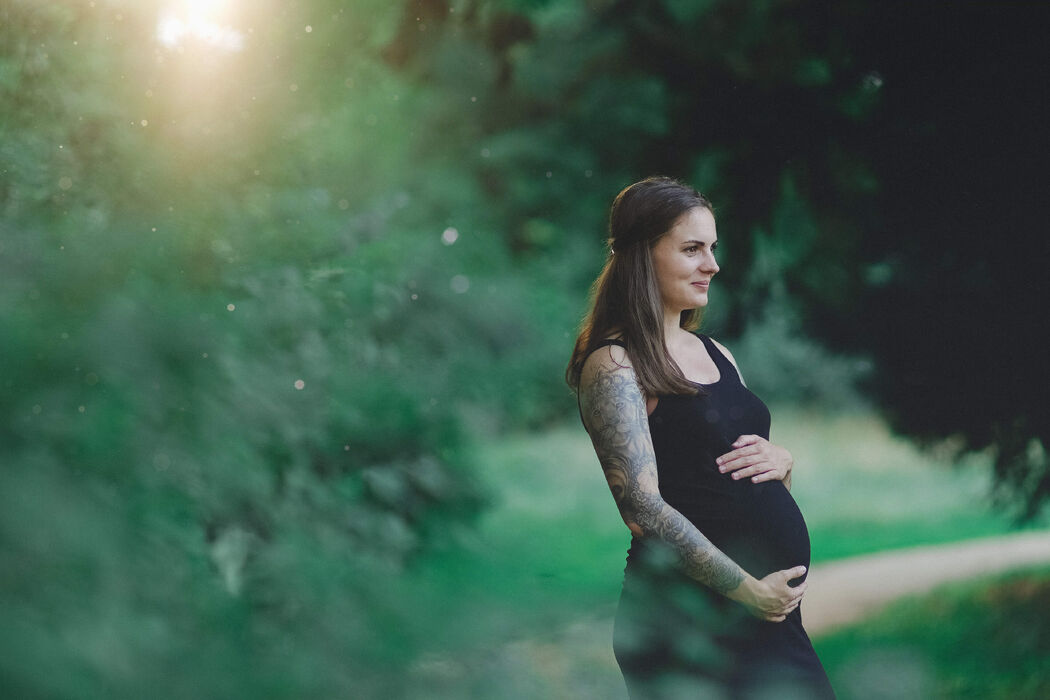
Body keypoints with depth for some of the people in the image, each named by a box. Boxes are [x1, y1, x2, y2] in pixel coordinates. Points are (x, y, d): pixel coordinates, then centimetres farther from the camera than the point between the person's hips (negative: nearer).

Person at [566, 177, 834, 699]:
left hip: (773, 609, 7)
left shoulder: (715, 354, 16)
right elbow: (643, 506, -17)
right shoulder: (613, 366, -8)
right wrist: (747, 589, -17)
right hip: (689, 612, -7)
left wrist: (781, 460, 0)